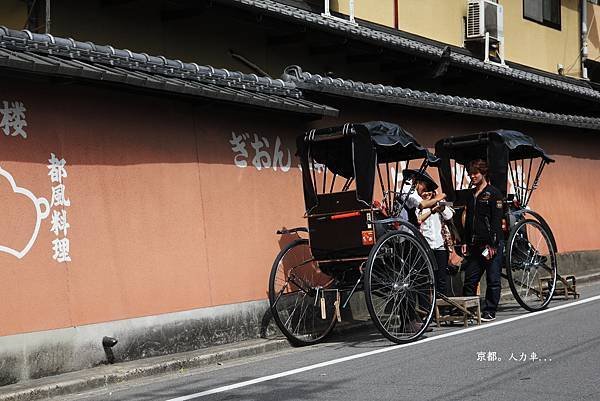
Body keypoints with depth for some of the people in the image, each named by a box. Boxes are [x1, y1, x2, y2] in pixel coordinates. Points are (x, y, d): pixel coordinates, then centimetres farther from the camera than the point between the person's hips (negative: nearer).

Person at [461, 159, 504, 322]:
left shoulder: (493, 193, -6)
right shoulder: (471, 196, 15)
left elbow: (497, 221, -12)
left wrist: (492, 245, -16)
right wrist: (465, 242, 12)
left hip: (492, 244, -7)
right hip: (475, 245, 7)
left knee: (493, 279, 2)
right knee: (470, 279, 6)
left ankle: (490, 311, 8)